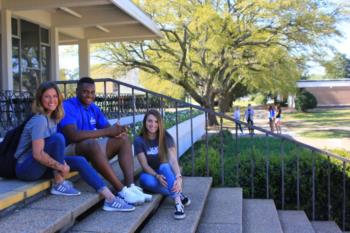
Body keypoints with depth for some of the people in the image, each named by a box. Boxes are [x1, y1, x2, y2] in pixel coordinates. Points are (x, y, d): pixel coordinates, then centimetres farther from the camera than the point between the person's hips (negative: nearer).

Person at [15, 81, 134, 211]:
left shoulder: (53, 118, 6)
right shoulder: (39, 120, -20)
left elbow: (49, 148, 6)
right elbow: (38, 154, -26)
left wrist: (62, 164, -11)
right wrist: (62, 167, -18)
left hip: (41, 165, 8)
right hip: (26, 168, -8)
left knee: (79, 161, -8)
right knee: (58, 138, -27)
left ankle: (110, 199, -15)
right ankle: (59, 184, -14)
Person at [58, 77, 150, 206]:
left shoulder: (94, 108, 11)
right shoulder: (68, 106, -14)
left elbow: (108, 128, 5)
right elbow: (73, 135, -29)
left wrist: (116, 130, -21)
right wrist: (106, 131, -28)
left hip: (92, 147, 8)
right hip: (70, 150, -8)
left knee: (123, 139, -7)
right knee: (92, 143, -38)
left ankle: (130, 186, -24)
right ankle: (122, 190, -38)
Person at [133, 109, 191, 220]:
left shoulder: (166, 137, -11)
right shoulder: (139, 141, -10)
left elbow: (173, 160, -25)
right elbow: (144, 165, -14)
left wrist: (178, 177, -43)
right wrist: (157, 176, -33)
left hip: (165, 173, 0)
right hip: (150, 174, 0)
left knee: (164, 166, -36)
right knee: (148, 181, -36)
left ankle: (178, 203, -49)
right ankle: (179, 195, -30)